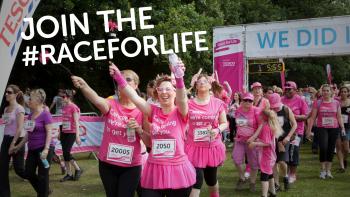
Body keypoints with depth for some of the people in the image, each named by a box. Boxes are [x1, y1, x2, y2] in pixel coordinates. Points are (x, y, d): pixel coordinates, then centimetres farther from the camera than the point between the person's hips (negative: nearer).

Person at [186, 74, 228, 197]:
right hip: (194, 147, -1)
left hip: (212, 147, 2)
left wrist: (217, 130, -14)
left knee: (211, 178, 19)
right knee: (196, 179, -8)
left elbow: (224, 123, 4)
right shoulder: (189, 103, -3)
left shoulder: (218, 103, -2)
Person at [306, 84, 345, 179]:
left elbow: (339, 117, 10)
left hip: (334, 128, 2)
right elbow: (313, 117, 1)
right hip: (322, 128, -2)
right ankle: (322, 170, 1)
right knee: (323, 148, -14)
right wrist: (309, 130, -2)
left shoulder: (336, 103, 6)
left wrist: (343, 128, 2)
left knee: (331, 149, 7)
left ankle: (328, 170, 17)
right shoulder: (317, 103, 0)